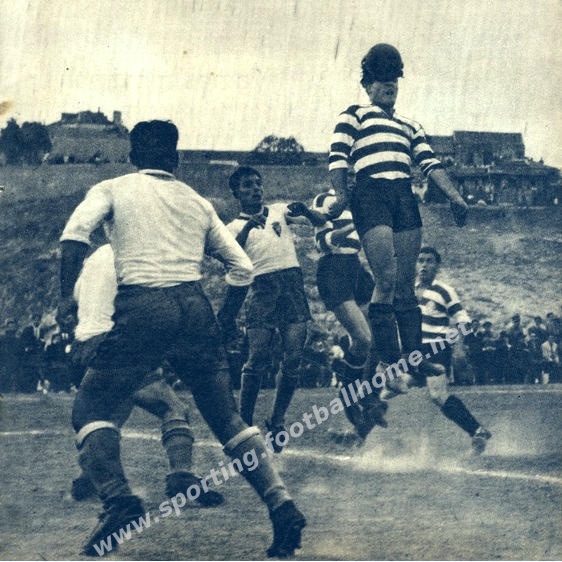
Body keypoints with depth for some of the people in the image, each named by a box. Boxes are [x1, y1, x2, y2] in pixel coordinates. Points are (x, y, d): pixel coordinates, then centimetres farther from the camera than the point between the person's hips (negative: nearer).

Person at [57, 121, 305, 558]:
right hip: (196, 308, 4)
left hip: (142, 308, -3)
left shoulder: (113, 190, 13)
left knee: (91, 407, 8)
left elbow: (75, 232, -7)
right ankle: (282, 505, 0)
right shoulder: (198, 202, 22)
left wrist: (68, 295, -5)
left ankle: (117, 499, -16)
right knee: (227, 418, 13)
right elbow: (243, 269, 22)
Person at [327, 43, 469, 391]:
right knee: (387, 279, -16)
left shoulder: (410, 126, 30)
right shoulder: (355, 115, 15)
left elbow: (431, 164, 19)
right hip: (371, 196, -5)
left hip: (405, 199, 5)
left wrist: (455, 197, 3)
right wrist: (341, 195, -14)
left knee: (406, 284, 1)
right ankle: (387, 361, -16)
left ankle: (414, 357, -1)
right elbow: (338, 158, 3)